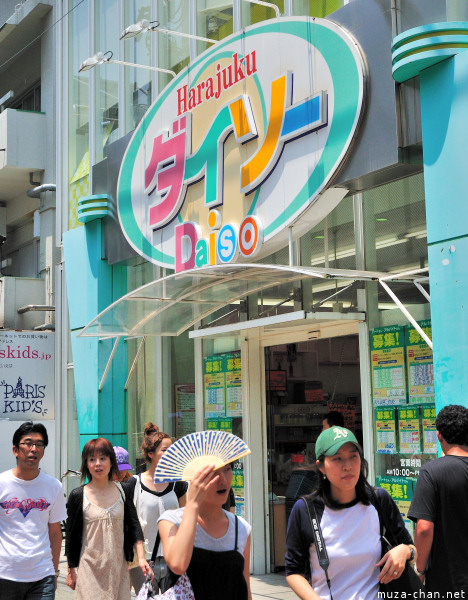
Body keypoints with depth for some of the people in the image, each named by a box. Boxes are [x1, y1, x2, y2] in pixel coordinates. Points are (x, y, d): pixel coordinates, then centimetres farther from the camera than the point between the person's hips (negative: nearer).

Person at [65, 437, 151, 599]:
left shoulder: (122, 491, 3)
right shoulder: (78, 496, -4)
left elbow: (134, 526, 6)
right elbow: (71, 535, 2)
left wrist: (141, 557, -4)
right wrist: (71, 571, 5)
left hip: (119, 567, 2)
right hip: (90, 568, -2)